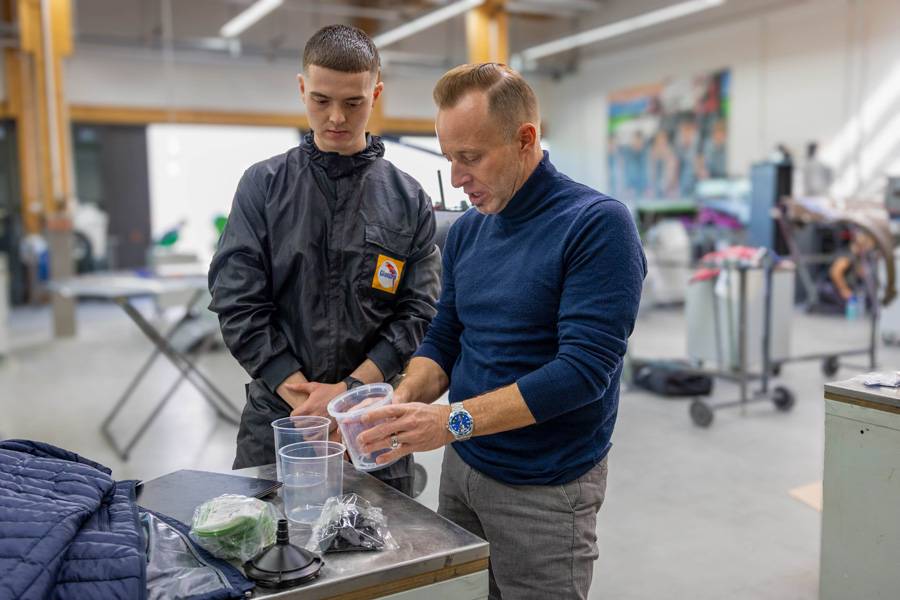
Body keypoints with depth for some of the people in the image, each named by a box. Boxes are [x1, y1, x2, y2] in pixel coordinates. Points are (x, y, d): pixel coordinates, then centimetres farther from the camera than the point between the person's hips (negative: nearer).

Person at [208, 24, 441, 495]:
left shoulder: (408, 200, 1)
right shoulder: (263, 186, 0)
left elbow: (418, 314, -4)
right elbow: (238, 304, -5)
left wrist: (348, 390, -14)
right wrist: (304, 398, -12)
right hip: (275, 419, 0)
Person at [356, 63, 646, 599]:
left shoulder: (598, 224, -17)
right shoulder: (467, 230, 4)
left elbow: (583, 369, -24)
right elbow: (443, 341, 9)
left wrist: (453, 420, -26)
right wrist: (403, 402, -10)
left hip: (546, 490, -6)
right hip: (462, 469, 6)